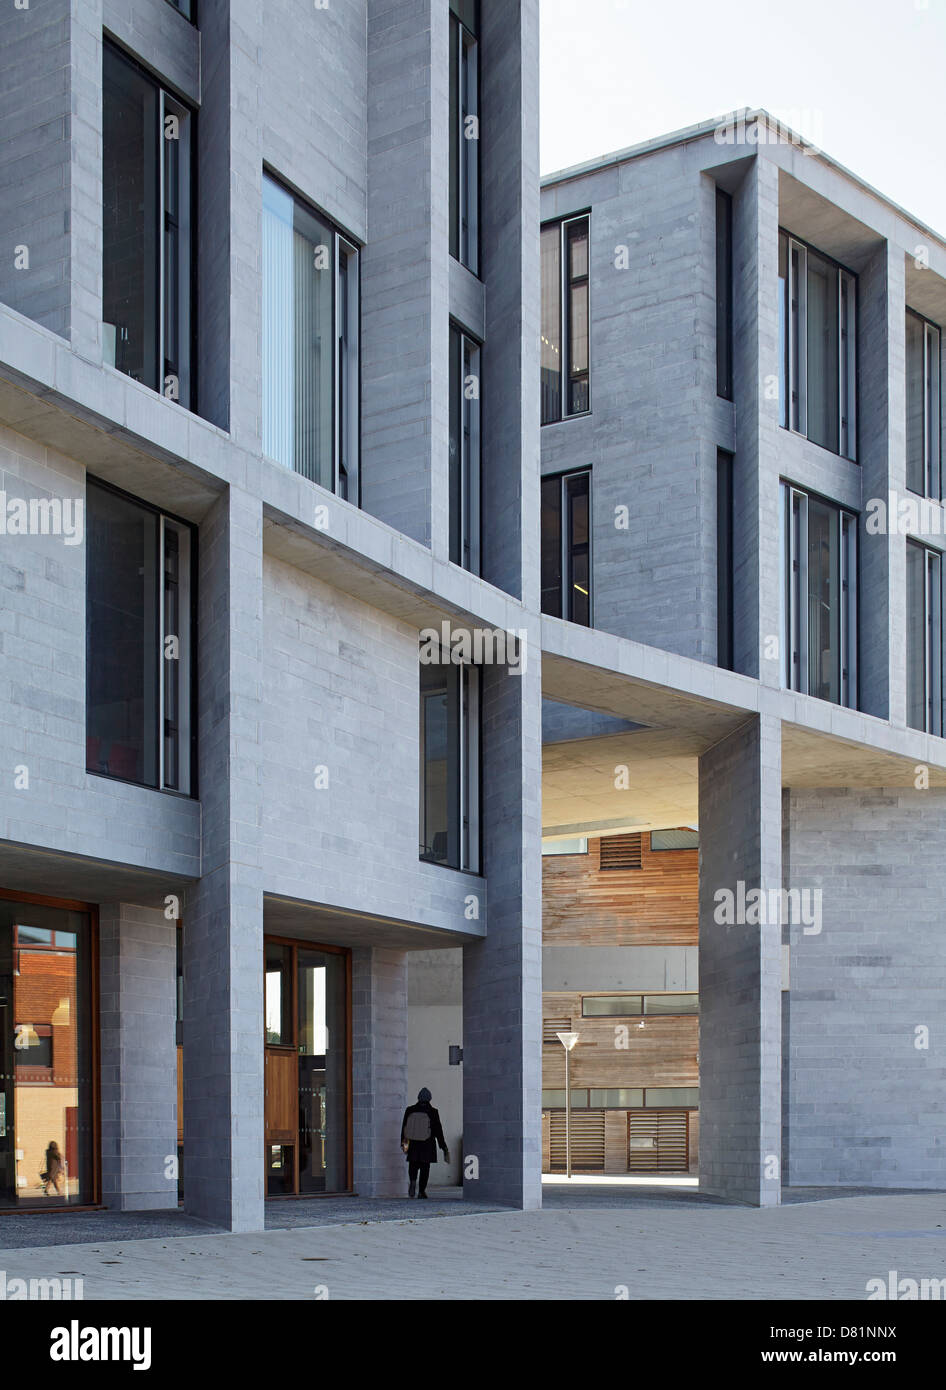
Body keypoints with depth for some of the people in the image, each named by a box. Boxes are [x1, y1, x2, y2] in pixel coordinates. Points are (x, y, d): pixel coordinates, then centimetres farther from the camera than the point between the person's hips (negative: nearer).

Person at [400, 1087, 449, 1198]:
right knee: (425, 1167, 8)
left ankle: (412, 1181, -16)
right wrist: (443, 1146, 6)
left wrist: (403, 1143, 15)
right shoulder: (432, 1112, -7)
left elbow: (404, 1127, 4)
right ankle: (421, 1191, 7)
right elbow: (438, 1130, -3)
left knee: (413, 1165, 13)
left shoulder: (410, 1110, -1)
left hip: (413, 1144, 1)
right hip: (427, 1144, -1)